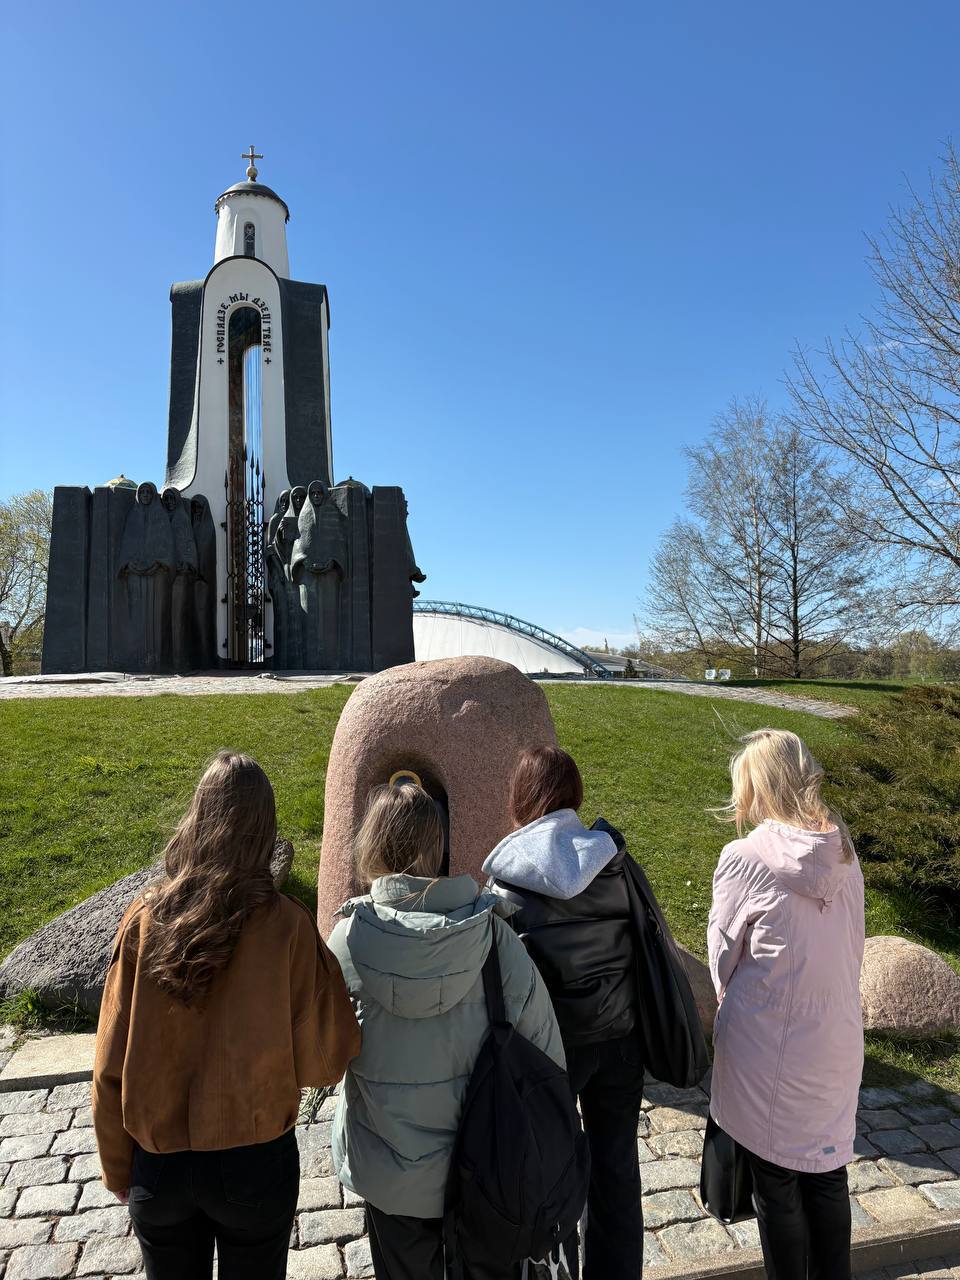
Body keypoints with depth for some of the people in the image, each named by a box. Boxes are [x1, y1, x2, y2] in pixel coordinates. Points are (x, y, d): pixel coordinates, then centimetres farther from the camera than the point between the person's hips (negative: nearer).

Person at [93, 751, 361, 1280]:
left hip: (158, 1162, 2)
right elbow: (323, 1060, -14)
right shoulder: (287, 925, -22)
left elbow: (110, 1068, -8)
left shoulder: (145, 918, -16)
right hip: (255, 1160, -2)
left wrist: (117, 1167, 8)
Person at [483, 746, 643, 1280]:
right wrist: (644, 1020, 12)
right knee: (617, 1166, 22)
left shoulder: (510, 874, -16)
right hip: (621, 1036, 3)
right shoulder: (611, 857, -9)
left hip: (552, 1042, -3)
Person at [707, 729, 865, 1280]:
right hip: (837, 1040, 5)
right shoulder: (844, 851, -5)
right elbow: (853, 946, 4)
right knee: (827, 1171, 22)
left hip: (768, 1045, -5)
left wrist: (732, 1005, 11)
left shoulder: (747, 858, -20)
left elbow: (723, 956, -8)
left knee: (776, 1181, 15)